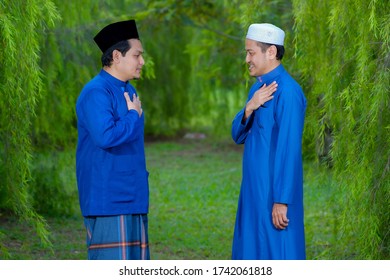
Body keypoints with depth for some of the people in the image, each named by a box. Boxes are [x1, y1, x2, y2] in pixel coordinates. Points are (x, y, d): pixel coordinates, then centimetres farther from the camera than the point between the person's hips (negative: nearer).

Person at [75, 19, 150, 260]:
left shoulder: (128, 91, 15)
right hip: (108, 200, -9)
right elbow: (105, 136, -28)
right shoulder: (96, 93, -15)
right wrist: (134, 116, -12)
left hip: (132, 197, 9)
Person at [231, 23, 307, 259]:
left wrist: (281, 200, -22)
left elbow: (289, 149, -21)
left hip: (274, 192, -9)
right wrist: (249, 107, -9)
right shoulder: (259, 87, 11)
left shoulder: (287, 91, -17)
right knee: (253, 251, 13)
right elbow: (238, 135, 11)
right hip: (254, 189, 9)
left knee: (277, 254, -3)